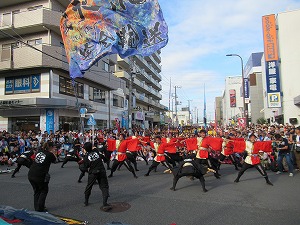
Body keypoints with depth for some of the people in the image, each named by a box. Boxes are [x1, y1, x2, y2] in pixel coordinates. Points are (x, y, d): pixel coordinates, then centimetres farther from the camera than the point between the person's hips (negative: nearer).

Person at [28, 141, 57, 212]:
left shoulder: (39, 151, 11)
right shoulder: (50, 154, -5)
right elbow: (54, 160, 13)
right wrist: (53, 153, 14)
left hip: (30, 175, 6)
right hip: (40, 176, -6)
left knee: (36, 191, 22)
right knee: (44, 191, 14)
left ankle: (36, 207, 28)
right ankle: (40, 208, 12)